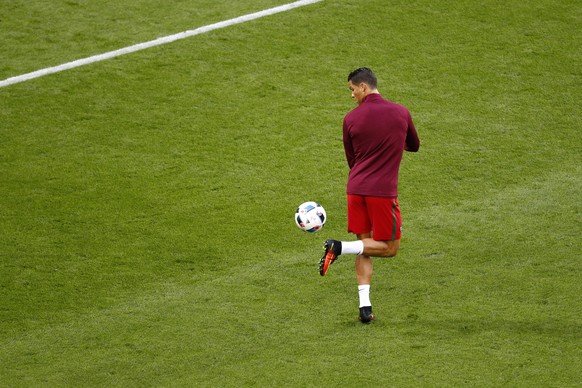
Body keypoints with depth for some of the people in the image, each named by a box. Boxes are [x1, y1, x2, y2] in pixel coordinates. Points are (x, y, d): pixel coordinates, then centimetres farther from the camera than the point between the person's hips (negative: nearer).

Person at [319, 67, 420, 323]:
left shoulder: (351, 119, 1)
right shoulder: (400, 113, 1)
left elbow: (352, 159, 13)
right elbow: (414, 146, 17)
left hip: (356, 188, 3)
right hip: (383, 191, -3)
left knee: (365, 245, 12)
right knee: (389, 248, 7)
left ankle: (364, 305, 2)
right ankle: (340, 247, -14)